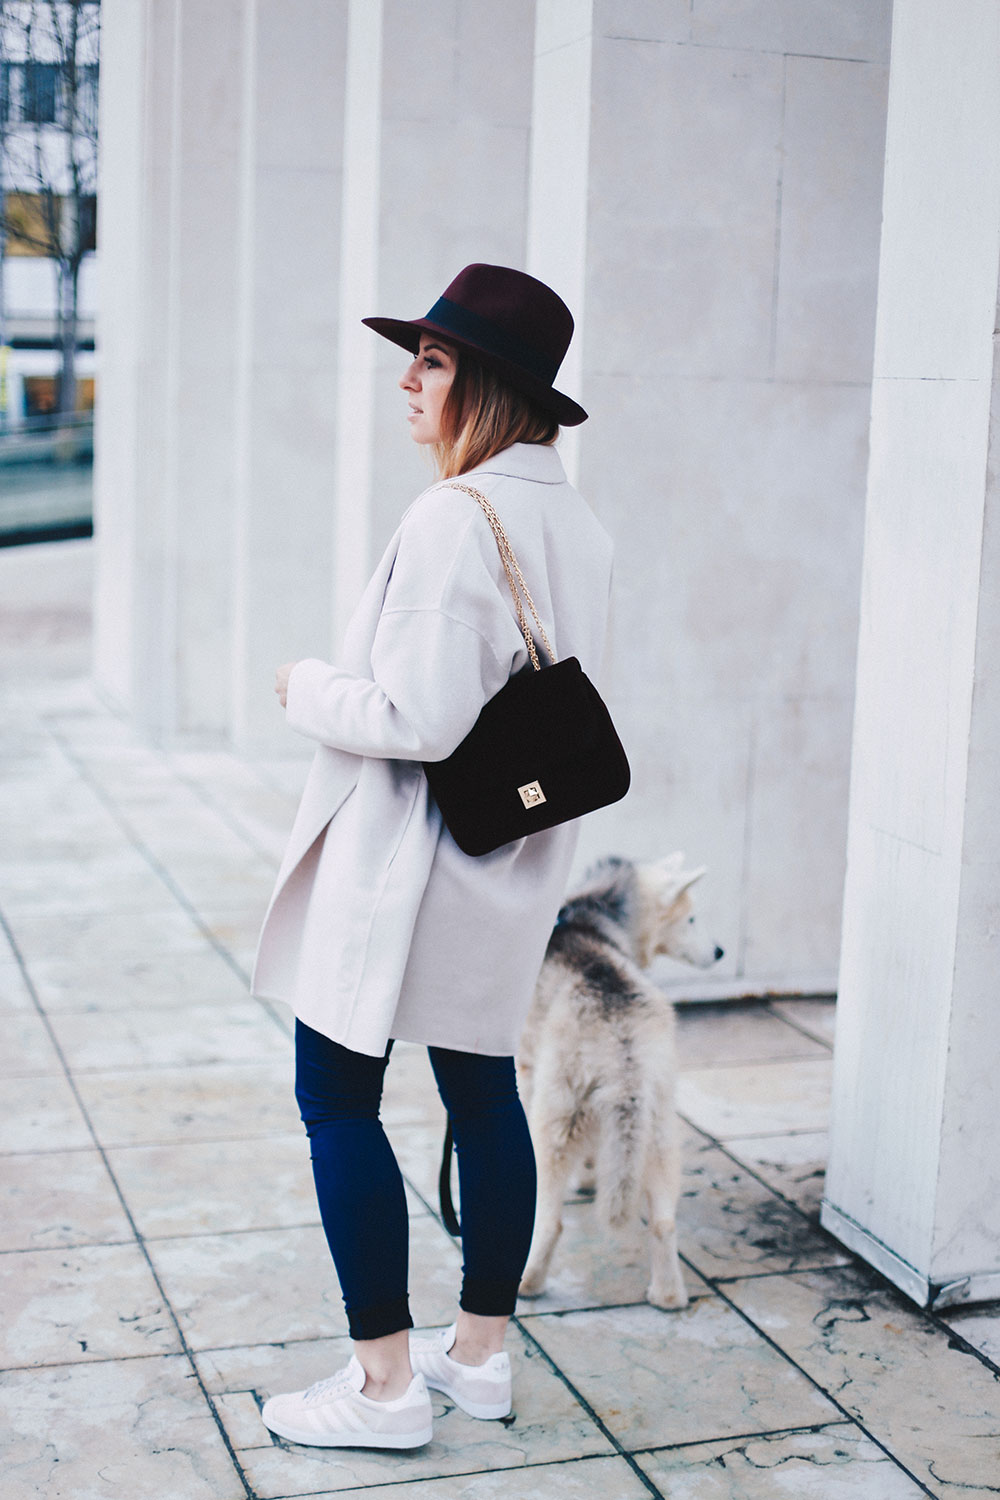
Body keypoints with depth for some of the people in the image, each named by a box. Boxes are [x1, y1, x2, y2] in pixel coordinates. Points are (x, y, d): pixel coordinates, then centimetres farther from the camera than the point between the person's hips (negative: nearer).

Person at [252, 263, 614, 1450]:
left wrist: (310, 691, -9)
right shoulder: (576, 524, 8)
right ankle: (480, 1352, 30)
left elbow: (421, 718, -26)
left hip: (402, 859, -9)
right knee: (483, 1092, 16)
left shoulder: (453, 519, -21)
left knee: (336, 1098, 3)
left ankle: (386, 1384, 11)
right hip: (508, 864, 9)